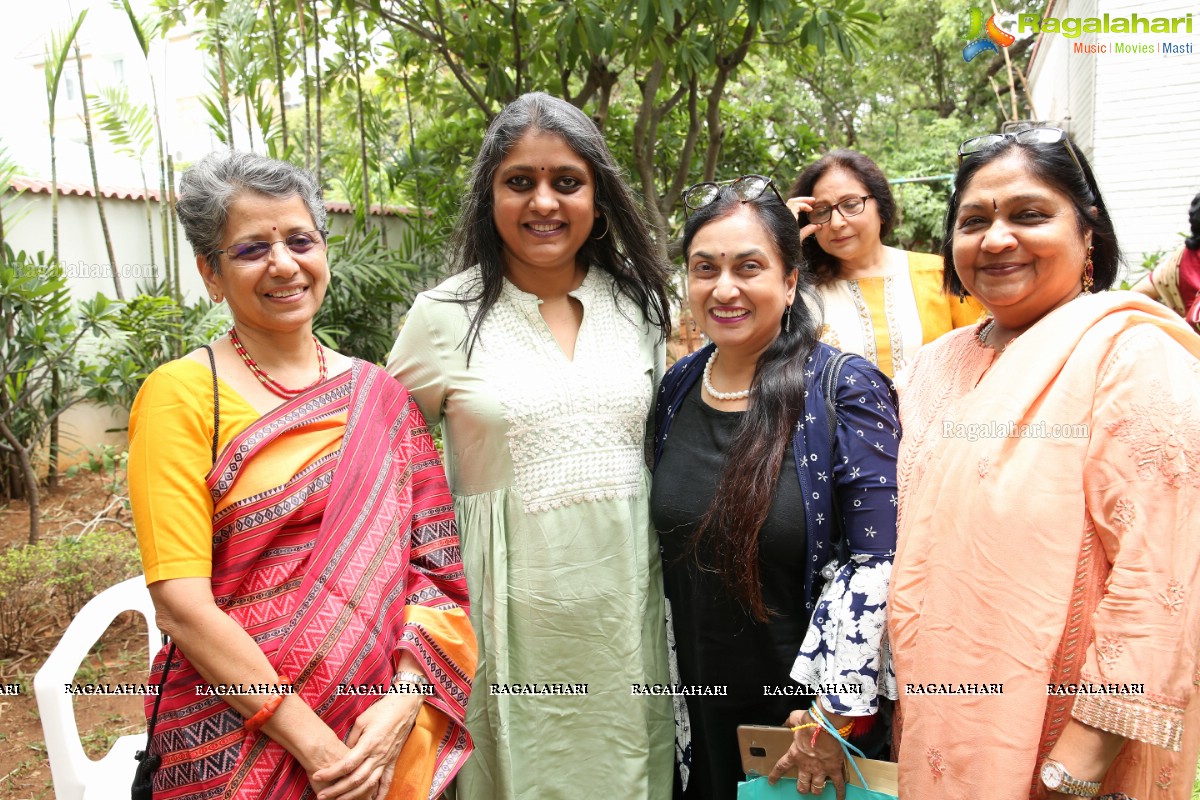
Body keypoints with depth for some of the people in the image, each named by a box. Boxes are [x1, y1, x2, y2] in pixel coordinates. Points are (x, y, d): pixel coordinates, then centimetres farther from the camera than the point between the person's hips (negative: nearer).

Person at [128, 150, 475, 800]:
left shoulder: (378, 396, 2)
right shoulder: (182, 395, -9)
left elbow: (430, 559, -1)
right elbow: (179, 600, -15)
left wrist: (404, 701, -14)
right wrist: (313, 744, -18)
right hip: (235, 744, -3)